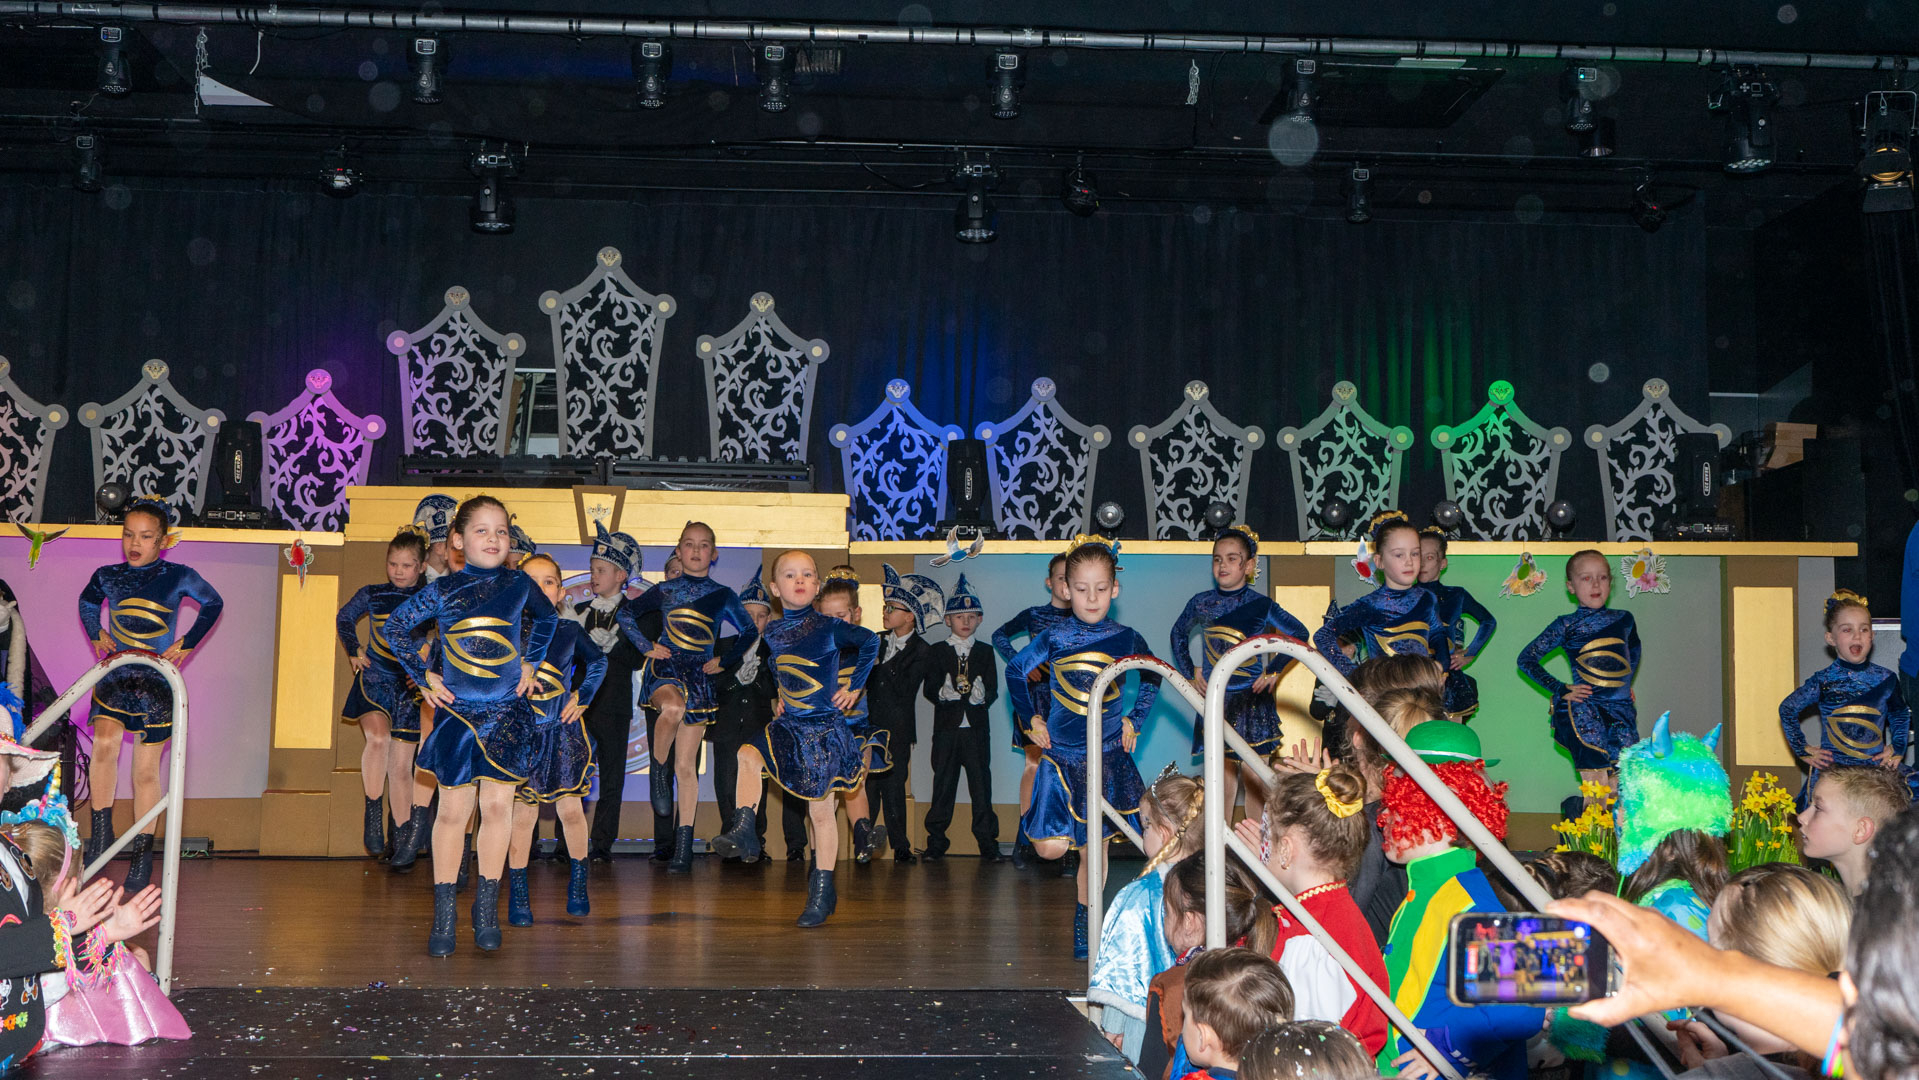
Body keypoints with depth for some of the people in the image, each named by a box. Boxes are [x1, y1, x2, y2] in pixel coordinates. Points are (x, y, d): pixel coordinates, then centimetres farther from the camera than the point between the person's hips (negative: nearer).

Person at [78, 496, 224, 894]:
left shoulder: (178, 577, -6)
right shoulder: (107, 576, 3)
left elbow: (213, 603, 10)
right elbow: (87, 602, 25)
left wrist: (187, 643, 4)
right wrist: (96, 634, 10)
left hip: (157, 681, -2)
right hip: (114, 676, 2)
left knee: (146, 770, 3)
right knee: (104, 743, -25)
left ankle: (143, 855, 14)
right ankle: (101, 832, -12)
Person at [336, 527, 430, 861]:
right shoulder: (372, 595, 3)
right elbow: (344, 618, 23)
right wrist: (353, 652, 12)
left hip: (410, 686, 0)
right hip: (374, 679, 0)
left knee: (401, 765, 2)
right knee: (378, 737, -29)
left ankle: (399, 838, 13)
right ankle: (373, 815, -14)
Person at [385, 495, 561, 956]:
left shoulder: (518, 585, 1)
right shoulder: (442, 590, -3)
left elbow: (548, 617, 21)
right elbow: (394, 627, 9)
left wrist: (530, 662, 14)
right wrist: (423, 676, 4)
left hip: (508, 712, 1)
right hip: (456, 712, -1)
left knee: (497, 804, 0)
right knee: (453, 810, -1)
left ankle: (486, 909, 12)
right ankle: (444, 914, 9)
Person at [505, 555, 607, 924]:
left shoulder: (569, 631, -1)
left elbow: (598, 662, 18)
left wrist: (581, 696, 9)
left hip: (563, 730, 2)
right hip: (520, 731, -1)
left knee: (570, 808, 5)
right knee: (523, 812, 1)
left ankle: (578, 884, 25)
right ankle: (517, 893, 14)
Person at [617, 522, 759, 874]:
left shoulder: (722, 595, 7)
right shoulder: (664, 590, 5)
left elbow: (749, 631, 16)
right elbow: (627, 614, 13)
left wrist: (724, 661, 7)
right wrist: (647, 647, 2)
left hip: (700, 675, 1)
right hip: (664, 666, -1)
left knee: (687, 766, 1)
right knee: (673, 708, -39)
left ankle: (684, 844, 7)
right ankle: (657, 770, -11)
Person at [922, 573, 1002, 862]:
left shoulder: (985, 653, 13)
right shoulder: (936, 652, 9)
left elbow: (993, 690, 5)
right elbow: (930, 688, 0)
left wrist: (982, 695, -17)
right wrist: (942, 692, -22)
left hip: (976, 728, 1)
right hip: (946, 728, -1)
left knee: (981, 784, -1)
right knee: (943, 784, 1)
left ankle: (987, 844, 3)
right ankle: (936, 843, 8)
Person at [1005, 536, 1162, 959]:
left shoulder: (1126, 639, -2)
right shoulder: (1053, 637, -6)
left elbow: (1152, 678, 17)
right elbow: (1015, 672, 10)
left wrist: (1135, 719, 9)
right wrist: (1031, 718, 7)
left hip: (1108, 754, 1)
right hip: (1061, 754, -1)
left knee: (1096, 845, 5)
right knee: (1050, 848, -7)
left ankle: (1084, 925, 21)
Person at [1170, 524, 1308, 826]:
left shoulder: (1261, 605, -5)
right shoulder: (1201, 603, 1)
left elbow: (1299, 633, 6)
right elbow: (1178, 632, 20)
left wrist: (1275, 670, 1)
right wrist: (1189, 671, 12)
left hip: (1252, 699, -1)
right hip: (1215, 698, 1)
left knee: (1253, 776, 2)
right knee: (1222, 777, 2)